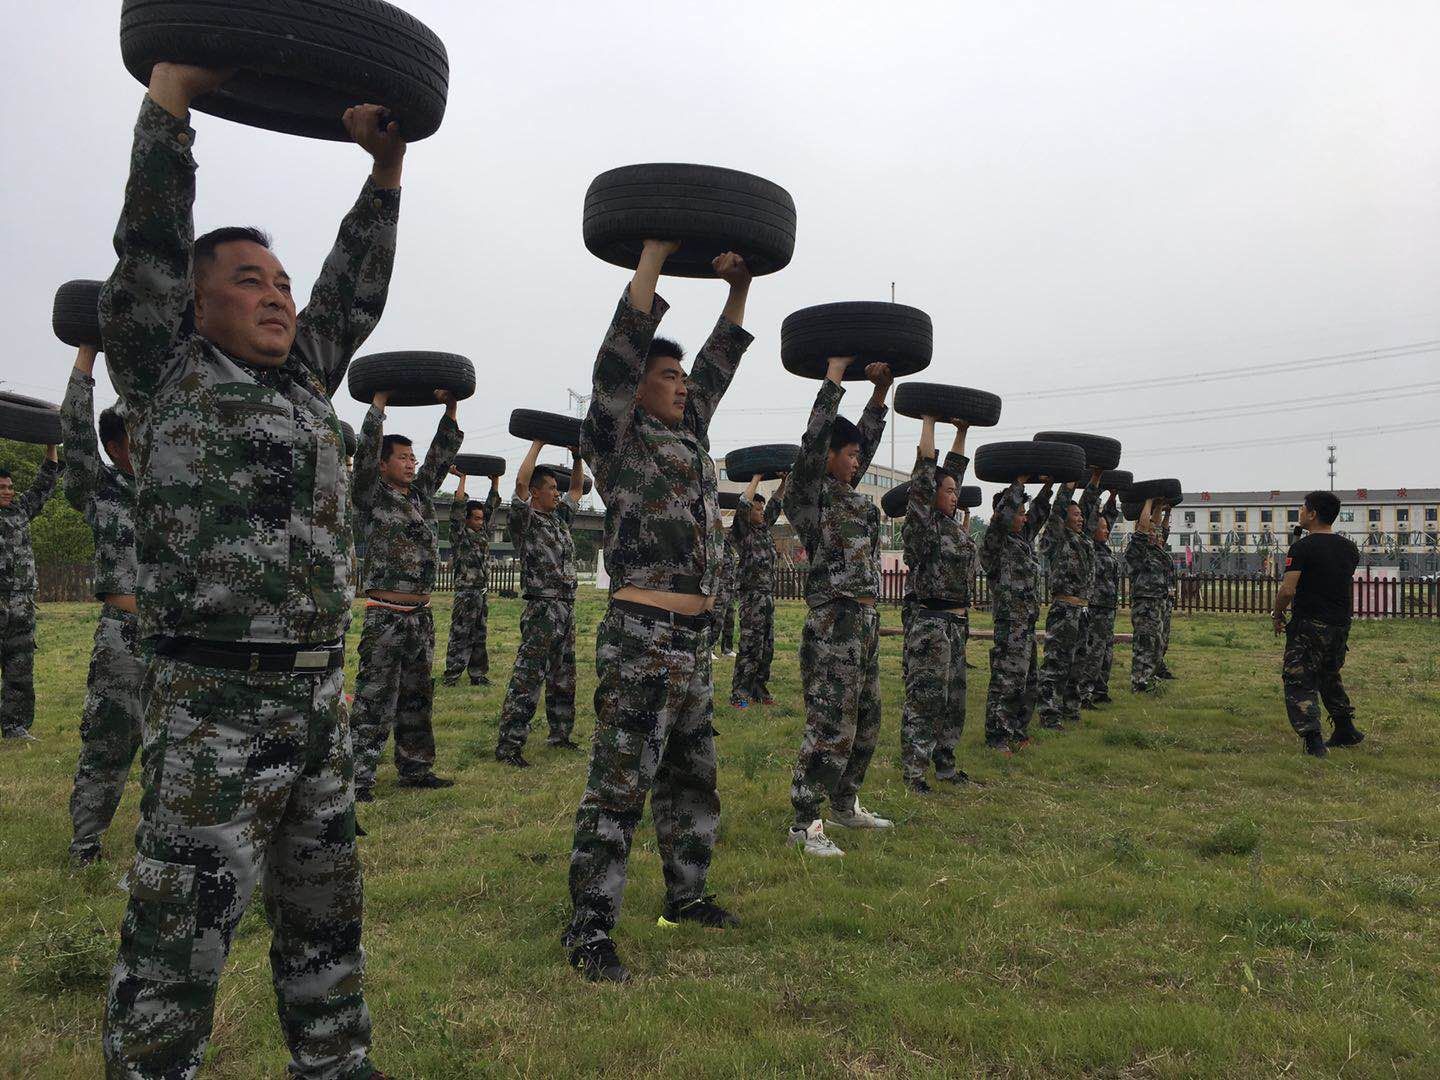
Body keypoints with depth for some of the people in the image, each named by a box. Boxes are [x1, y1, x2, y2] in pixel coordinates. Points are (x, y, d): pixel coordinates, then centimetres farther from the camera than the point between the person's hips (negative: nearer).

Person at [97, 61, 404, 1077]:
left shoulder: (304, 385, 16)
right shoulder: (168, 377, 1)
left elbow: (353, 294, 15)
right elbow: (150, 247, -7)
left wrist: (385, 172, 12)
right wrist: (171, 96, -7)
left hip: (320, 698, 7)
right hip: (211, 709, -6)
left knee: (325, 918, 17)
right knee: (177, 940, 0)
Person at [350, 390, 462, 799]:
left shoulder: (420, 494, 15)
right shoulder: (372, 496, -2)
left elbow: (440, 456, 15)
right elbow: (366, 449, -13)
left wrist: (450, 409, 9)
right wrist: (380, 400, -9)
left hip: (421, 615, 7)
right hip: (386, 615, -7)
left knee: (417, 699, 13)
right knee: (373, 703, -5)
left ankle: (415, 769, 22)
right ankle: (359, 777, 1)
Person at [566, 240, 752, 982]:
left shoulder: (688, 437, 16)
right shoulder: (617, 441, -4)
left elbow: (717, 367, 22)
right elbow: (618, 358, -15)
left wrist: (738, 289, 16)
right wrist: (653, 256, -14)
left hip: (694, 642, 8)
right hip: (641, 640, -8)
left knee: (692, 778, 17)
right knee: (619, 788, -5)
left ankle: (685, 895, 33)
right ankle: (588, 931, 3)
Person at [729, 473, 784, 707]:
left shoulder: (764, 528, 17)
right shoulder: (742, 530, -4)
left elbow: (775, 504, 24)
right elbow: (744, 504, -16)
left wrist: (784, 482, 14)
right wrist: (756, 478, -10)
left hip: (768, 595, 8)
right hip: (751, 594, -8)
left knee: (767, 648, 9)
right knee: (750, 646, -11)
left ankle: (759, 691, 17)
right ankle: (738, 694, -7)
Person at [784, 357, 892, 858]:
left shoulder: (845, 493, 16)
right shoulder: (809, 494, -7)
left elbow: (867, 438, 22)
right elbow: (815, 438, -17)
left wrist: (881, 390, 15)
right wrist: (835, 374, -12)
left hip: (866, 620, 9)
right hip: (834, 623, -9)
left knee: (864, 721, 16)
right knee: (830, 726, -7)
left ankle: (845, 805, 31)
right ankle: (804, 824, 1)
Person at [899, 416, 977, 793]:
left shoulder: (951, 523, 14)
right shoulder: (922, 521, -7)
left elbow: (954, 469, 20)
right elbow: (925, 472, -10)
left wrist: (962, 432, 22)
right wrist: (929, 422, -5)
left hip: (956, 622, 9)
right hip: (928, 622, -8)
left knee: (953, 698, 13)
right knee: (924, 698, -5)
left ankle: (944, 765, 23)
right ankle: (913, 772, 2)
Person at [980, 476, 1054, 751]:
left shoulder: (1023, 538, 15)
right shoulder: (995, 541, -10)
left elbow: (1039, 513, 27)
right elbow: (1002, 513, -26)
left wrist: (1047, 486, 15)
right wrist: (1019, 482, -16)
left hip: (1028, 624, 9)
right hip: (1010, 625, -9)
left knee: (1029, 682, 15)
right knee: (1006, 681, -6)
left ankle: (1018, 732, 25)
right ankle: (997, 738, 2)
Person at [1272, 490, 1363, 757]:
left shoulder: (1302, 547, -14)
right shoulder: (1350, 548, 8)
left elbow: (1287, 590, -20)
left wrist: (1278, 615, -4)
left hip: (1309, 625, -7)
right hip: (1341, 624, 7)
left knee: (1299, 683, -3)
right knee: (1330, 678, 26)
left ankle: (1313, 740, -15)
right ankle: (1346, 731, 33)